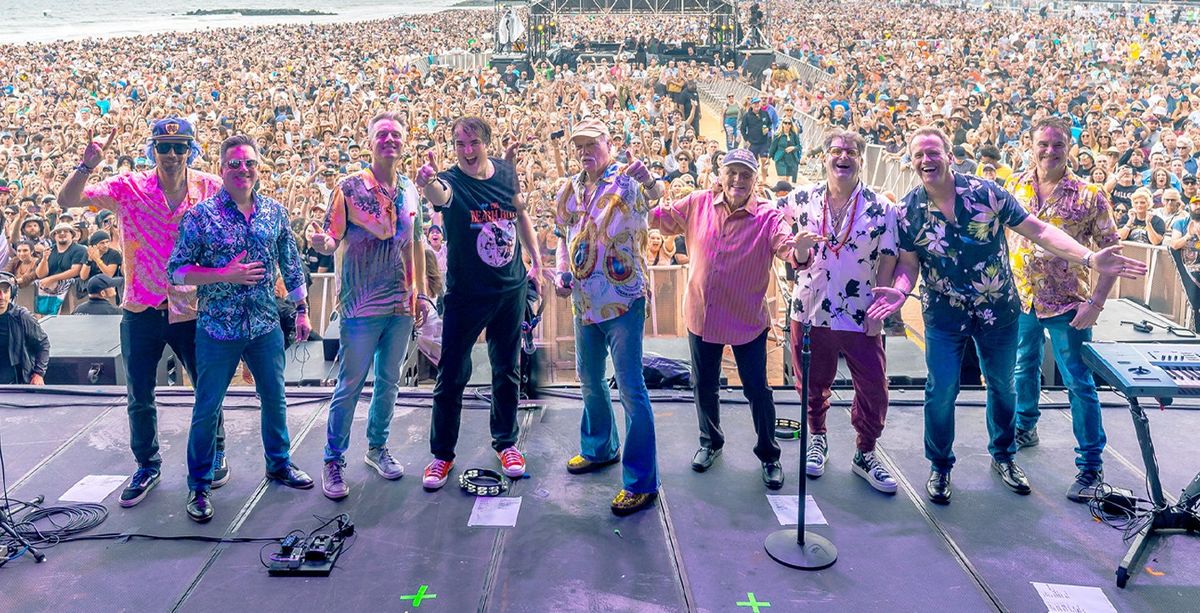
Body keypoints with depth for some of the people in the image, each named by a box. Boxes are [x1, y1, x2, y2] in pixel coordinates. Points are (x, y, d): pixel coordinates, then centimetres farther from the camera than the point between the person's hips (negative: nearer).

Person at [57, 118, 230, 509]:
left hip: (193, 310, 0)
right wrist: (87, 166, -28)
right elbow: (66, 200, -12)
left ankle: (215, 455, 36)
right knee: (139, 399, 12)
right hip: (141, 311, 1)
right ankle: (147, 466, 33)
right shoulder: (128, 189, -7)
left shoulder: (211, 188, -6)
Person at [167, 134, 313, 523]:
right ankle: (198, 486, 21)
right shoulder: (201, 215, -9)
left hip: (266, 326, 4)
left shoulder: (274, 211, 2)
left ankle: (279, 464, 37)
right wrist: (225, 275, -20)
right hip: (218, 330, -3)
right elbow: (176, 271, -10)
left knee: (275, 399, 16)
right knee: (207, 408, 6)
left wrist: (301, 310, 11)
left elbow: (291, 265, 11)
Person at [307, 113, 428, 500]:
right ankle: (333, 461, 13)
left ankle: (377, 448, 32)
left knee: (388, 381, 15)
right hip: (361, 307, -5)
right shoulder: (350, 187, -7)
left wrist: (421, 292, 13)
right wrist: (323, 243, -33)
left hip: (401, 305, 5)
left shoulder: (410, 189, 7)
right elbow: (332, 239, -10)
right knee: (350, 385, 1)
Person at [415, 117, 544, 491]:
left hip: (511, 288, 4)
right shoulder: (451, 181, -15)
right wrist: (428, 183, -64)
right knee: (452, 376, 2)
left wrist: (535, 260, 14)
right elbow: (439, 195, -40)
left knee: (507, 371, 15)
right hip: (466, 293, -4)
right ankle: (442, 453, 18)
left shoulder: (506, 172, -1)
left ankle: (506, 442, 32)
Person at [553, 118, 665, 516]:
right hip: (584, 302, 7)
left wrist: (650, 183, -52)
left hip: (623, 301, -7)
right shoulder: (569, 191, 9)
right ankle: (599, 447, 44)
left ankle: (641, 482, 1)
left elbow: (652, 199, -29)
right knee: (589, 379, 21)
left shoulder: (626, 182, -10)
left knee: (630, 387, -6)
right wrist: (562, 273, 5)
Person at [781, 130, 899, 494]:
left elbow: (888, 261, -1)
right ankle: (817, 438, 39)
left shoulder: (881, 209, -4)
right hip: (810, 310, 1)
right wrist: (797, 249, -12)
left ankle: (865, 454, 22)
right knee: (812, 383, 14)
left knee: (874, 388, 1)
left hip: (860, 315, -1)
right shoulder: (802, 199, 0)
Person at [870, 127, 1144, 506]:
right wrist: (899, 291, -25)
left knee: (1003, 386, 17)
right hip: (944, 315, -1)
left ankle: (1003, 456, 39)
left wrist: (1089, 258, -21)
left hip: (999, 311, 1)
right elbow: (908, 262, -3)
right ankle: (940, 466, 23)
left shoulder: (986, 193, -12)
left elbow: (1038, 231, -11)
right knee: (941, 392, 1)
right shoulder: (908, 211, -9)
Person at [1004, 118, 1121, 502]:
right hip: (1021, 297, 4)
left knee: (1079, 383, 0)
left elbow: (1112, 251, -8)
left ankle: (1091, 465, 9)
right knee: (1024, 368, 21)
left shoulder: (1089, 196, -10)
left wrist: (1096, 302, -15)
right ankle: (1025, 427, 43)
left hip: (1067, 304, -4)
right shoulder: (1014, 187, 1)